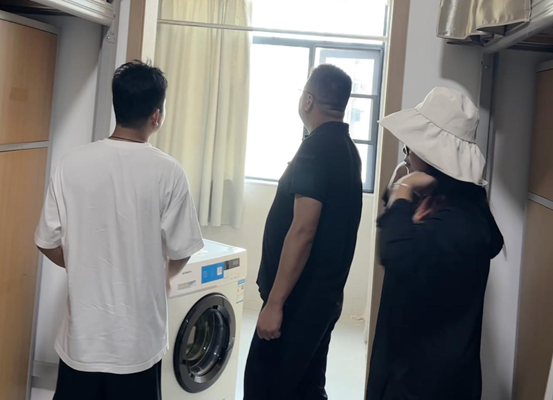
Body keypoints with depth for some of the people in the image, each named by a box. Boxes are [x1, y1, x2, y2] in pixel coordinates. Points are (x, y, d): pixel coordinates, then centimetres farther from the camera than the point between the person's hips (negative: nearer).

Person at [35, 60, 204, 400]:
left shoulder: (73, 163, -7)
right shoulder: (167, 171, -13)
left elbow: (48, 243, 0)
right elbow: (180, 253, -6)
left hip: (83, 331, 2)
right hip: (138, 336, -2)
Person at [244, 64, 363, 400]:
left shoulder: (317, 149, -17)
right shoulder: (347, 149, 11)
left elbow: (303, 231, -23)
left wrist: (275, 302, -21)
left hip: (301, 299, -9)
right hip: (323, 295, 9)